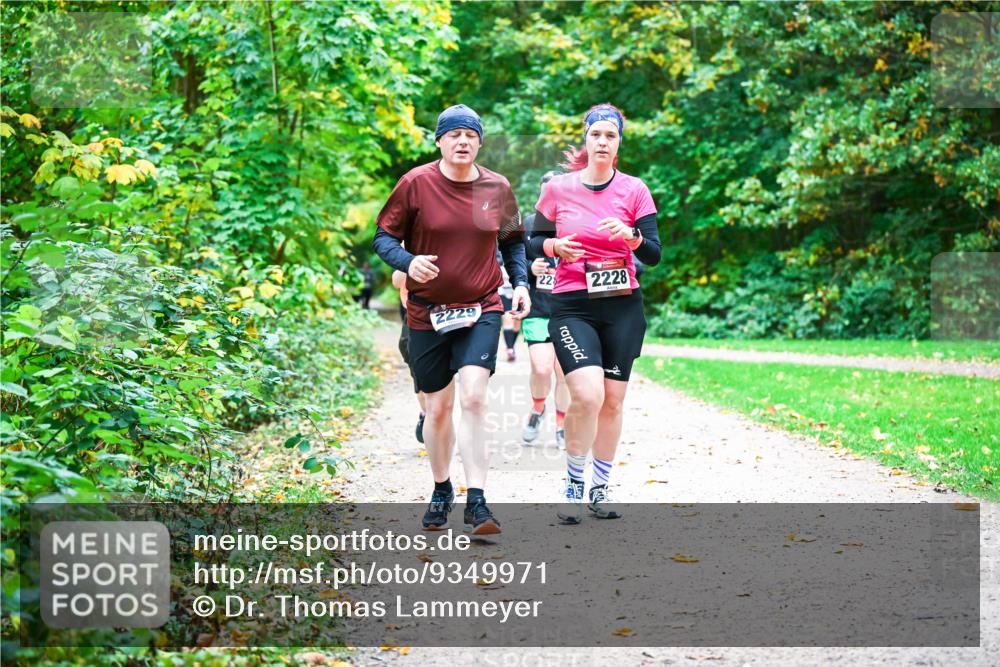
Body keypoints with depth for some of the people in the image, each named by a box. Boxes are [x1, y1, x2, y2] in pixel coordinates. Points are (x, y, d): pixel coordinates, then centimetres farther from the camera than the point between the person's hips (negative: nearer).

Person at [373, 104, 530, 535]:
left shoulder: (497, 189, 1)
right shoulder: (416, 184, -6)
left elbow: (513, 241, 17)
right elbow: (384, 237, -2)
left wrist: (520, 283, 1)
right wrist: (408, 262, -22)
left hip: (482, 309, 0)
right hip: (428, 313, 0)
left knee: (473, 397, -18)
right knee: (437, 408, 8)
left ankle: (476, 502, -17)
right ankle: (441, 491, 32)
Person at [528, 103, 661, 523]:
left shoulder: (634, 190, 2)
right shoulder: (558, 188, 2)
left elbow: (653, 255, -1)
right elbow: (533, 244, 9)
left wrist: (631, 236, -20)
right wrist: (554, 245, -12)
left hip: (623, 307, 2)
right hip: (571, 307, -2)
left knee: (612, 401, 4)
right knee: (587, 395, -18)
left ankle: (600, 489, 19)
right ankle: (573, 483, 0)